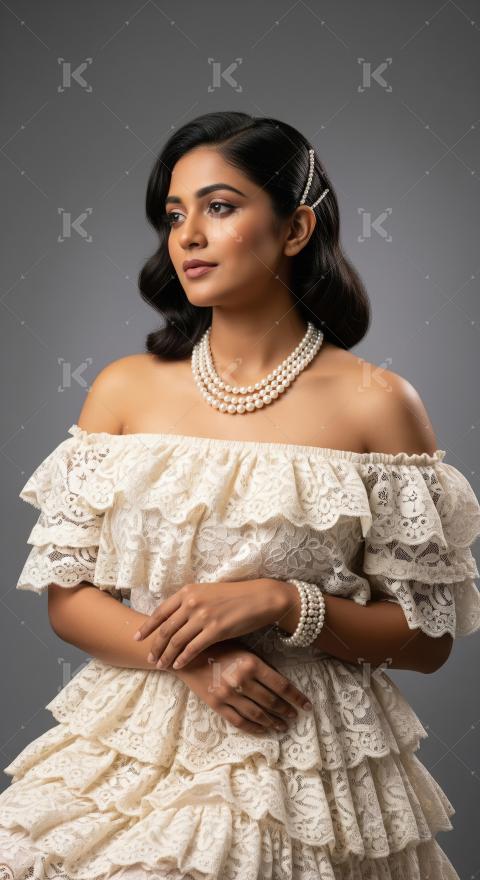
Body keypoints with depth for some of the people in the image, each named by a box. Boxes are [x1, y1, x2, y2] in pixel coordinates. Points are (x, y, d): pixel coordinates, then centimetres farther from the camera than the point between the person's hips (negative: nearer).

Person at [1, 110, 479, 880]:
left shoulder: (377, 404, -8)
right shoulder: (123, 389, 1)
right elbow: (67, 596, 1)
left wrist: (280, 603, -19)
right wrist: (188, 658, -16)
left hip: (309, 773, -2)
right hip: (133, 754, 3)